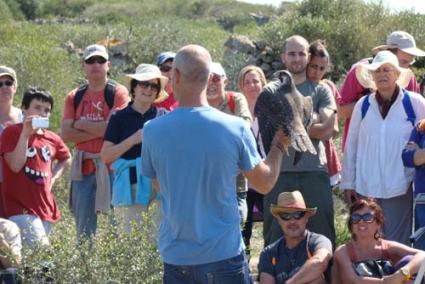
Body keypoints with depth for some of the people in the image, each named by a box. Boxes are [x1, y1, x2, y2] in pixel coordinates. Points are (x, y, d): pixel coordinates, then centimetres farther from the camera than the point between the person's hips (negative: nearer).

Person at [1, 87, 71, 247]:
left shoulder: (52, 139, 12)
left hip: (45, 208, 6)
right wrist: (25, 133, -18)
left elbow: (66, 159, 32)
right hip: (20, 207, -6)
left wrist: (53, 177, 14)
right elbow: (15, 165, -15)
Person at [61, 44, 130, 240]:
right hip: (83, 167, 4)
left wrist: (81, 124, -3)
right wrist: (98, 131, -9)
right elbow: (66, 134, 1)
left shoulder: (118, 93, -1)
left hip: (110, 165, -4)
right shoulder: (74, 97, 12)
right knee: (83, 227, 6)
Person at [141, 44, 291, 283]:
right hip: (224, 254, -1)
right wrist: (279, 146, 21)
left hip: (175, 257, 1)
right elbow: (265, 183, 3)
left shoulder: (152, 131, -7)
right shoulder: (236, 129, -11)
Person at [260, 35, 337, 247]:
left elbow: (327, 130, -3)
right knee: (275, 238, 4)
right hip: (280, 172, 0)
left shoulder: (321, 91, 10)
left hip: (315, 171, 0)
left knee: (322, 235, 2)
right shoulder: (271, 91, 10)